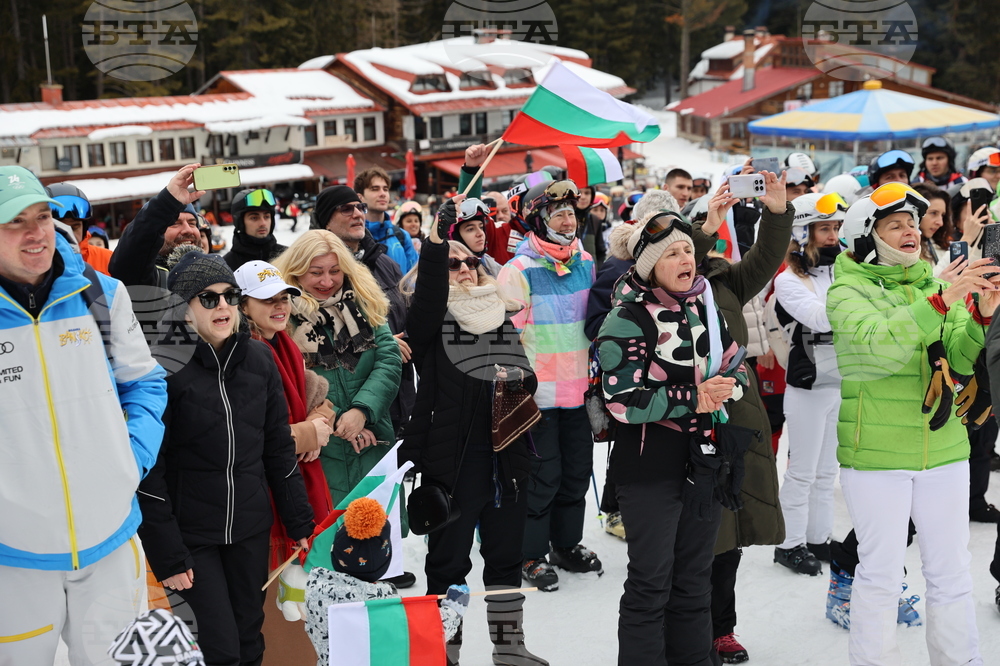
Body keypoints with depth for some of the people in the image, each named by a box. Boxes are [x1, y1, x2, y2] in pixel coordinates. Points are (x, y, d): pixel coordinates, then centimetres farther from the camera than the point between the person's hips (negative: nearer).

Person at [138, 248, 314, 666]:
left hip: (251, 527, 4)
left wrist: (298, 523, 9)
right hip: (191, 533, -4)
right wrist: (166, 556, -14)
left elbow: (279, 446, 9)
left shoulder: (258, 358, 2)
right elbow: (148, 468, -13)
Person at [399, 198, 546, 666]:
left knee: (505, 553, 15)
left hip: (507, 453, 5)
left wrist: (521, 380, -4)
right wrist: (437, 239, -35)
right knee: (449, 560, 3)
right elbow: (428, 291, -24)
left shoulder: (502, 316, 15)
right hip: (452, 455, -5)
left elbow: (527, 374, 18)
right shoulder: (432, 317, -1)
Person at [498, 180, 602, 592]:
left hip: (579, 388, 6)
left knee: (578, 468, 14)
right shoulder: (520, 271, -14)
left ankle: (567, 544, 30)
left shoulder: (586, 262, 6)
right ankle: (532, 555, 14)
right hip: (539, 393, -6)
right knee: (543, 473, -1)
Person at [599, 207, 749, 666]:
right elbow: (622, 402, -19)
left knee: (695, 580, 17)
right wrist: (693, 399, -20)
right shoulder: (627, 320, -13)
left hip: (705, 460, 7)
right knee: (650, 584, 3)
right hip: (650, 465, -7)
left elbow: (736, 367, 16)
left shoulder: (704, 308, 9)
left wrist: (727, 386, -7)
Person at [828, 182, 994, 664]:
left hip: (943, 449, 5)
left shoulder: (936, 284, 10)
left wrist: (982, 315, -12)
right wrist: (941, 301, -29)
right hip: (876, 454, -4)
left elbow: (961, 361, 5)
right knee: (881, 574, 4)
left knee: (951, 572, 12)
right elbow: (881, 346, -23)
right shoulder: (847, 292, -5)